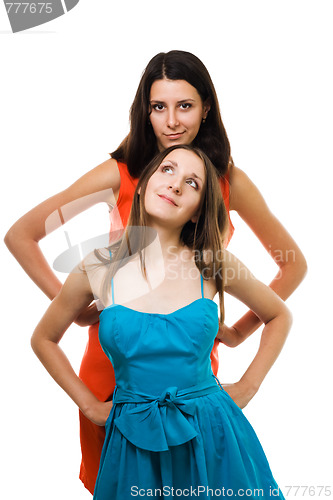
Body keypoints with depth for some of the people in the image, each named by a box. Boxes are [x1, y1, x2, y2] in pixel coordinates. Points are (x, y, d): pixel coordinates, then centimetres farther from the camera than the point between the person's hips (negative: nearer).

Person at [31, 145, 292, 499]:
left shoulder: (213, 264, -4)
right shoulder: (99, 269, -4)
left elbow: (279, 316, 12)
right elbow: (43, 339, 11)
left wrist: (247, 388, 5)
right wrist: (90, 406, 6)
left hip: (212, 438, 0)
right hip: (134, 442, 0)